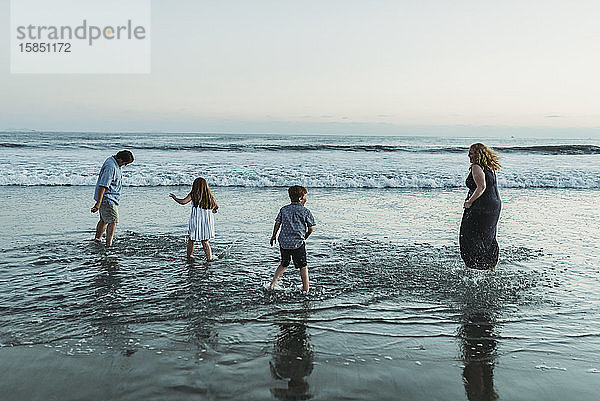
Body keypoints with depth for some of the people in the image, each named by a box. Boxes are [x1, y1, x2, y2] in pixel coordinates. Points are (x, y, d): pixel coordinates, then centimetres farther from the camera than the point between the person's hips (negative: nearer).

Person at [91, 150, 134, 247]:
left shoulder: (113, 162, 9)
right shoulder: (111, 167, -24)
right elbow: (102, 186, -28)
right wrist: (98, 203, -29)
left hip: (110, 198, 10)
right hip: (107, 199, -10)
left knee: (104, 220, 19)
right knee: (114, 221, -13)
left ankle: (97, 239, 32)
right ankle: (109, 244, -15)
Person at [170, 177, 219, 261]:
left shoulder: (193, 194, -5)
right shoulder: (209, 195, 4)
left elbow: (183, 202, -12)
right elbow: (216, 206, 10)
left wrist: (174, 197, 4)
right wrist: (213, 210, 32)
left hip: (196, 220, -3)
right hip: (207, 221, 3)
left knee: (191, 240, 14)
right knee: (205, 241, 9)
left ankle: (189, 256, 22)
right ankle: (209, 257, 1)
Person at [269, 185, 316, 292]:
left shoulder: (284, 209, 5)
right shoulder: (305, 211, -3)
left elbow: (277, 223, 6)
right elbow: (311, 228, 1)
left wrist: (273, 236, 21)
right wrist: (305, 237, 20)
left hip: (283, 242, 4)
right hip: (298, 243, -4)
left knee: (284, 264, 22)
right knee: (303, 266, 9)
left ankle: (272, 285, 16)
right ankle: (306, 290, 9)